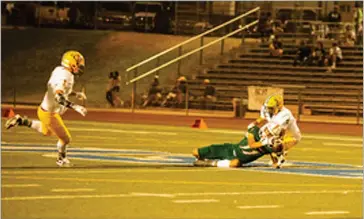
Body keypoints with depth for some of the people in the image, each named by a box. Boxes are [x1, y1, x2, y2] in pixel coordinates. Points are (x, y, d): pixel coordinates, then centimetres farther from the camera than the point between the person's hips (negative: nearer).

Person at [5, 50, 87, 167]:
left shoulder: (59, 70, 0)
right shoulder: (65, 78, -29)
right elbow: (59, 98, -40)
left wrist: (76, 94, 17)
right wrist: (75, 107, -42)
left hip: (45, 109, 9)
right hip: (50, 114, -9)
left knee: (47, 131, 36)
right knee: (65, 138, 8)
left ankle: (21, 121, 30)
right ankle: (61, 159, 34)